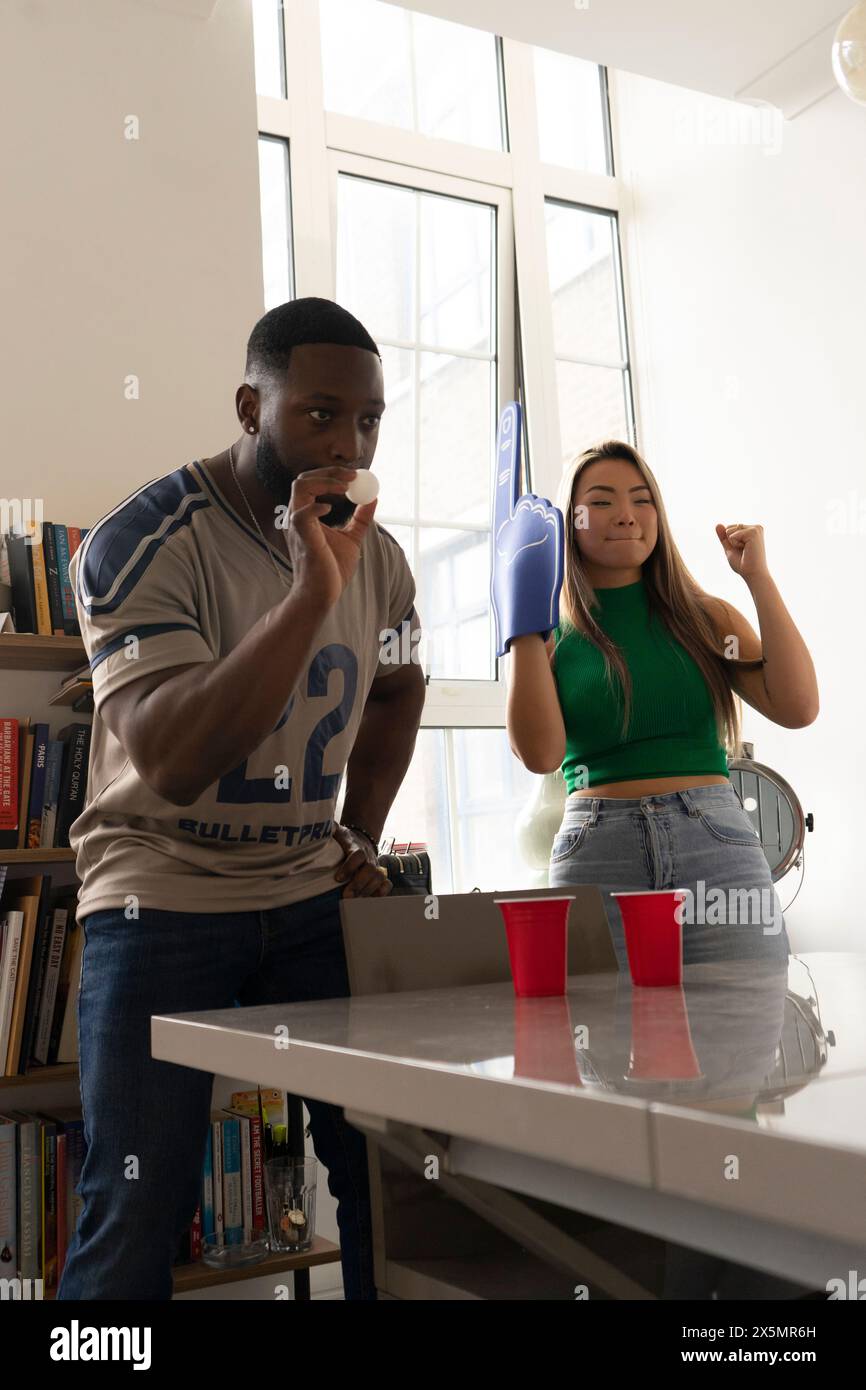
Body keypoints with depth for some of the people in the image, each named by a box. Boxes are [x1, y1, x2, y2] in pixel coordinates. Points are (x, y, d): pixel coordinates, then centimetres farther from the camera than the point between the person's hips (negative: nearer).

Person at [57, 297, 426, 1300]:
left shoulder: (375, 555, 2)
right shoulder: (143, 543, -15)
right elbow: (173, 763, -27)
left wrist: (361, 836, 11)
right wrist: (310, 591, -33)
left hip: (312, 895, 5)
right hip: (163, 902, -4)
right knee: (137, 1215, -4)